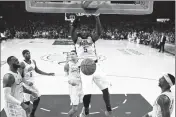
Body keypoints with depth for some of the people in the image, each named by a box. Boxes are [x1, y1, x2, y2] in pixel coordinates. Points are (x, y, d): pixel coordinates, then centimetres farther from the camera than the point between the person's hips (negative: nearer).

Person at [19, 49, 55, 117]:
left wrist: (48, 74, 10)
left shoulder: (33, 61, 2)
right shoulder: (22, 64, -18)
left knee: (37, 98, 13)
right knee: (27, 101, -4)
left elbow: (37, 70, 14)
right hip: (26, 84, -7)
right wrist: (27, 83, -33)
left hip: (32, 83, 7)